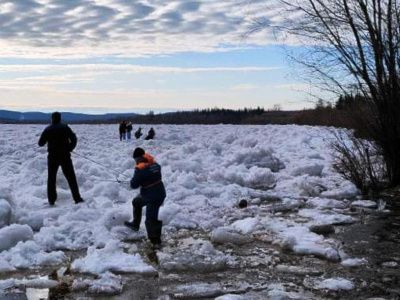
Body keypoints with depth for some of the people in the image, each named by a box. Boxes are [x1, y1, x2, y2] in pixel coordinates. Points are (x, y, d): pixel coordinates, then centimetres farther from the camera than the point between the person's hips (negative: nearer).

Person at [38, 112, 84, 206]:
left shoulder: (48, 129, 1)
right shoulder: (65, 128, 0)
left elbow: (40, 143, 5)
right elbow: (74, 139, -6)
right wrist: (69, 149, 5)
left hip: (53, 157, 0)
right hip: (65, 157, 0)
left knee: (51, 179, 11)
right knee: (71, 178, 4)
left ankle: (51, 200, 8)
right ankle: (77, 198, 1)